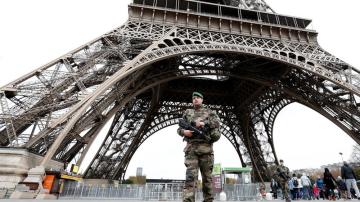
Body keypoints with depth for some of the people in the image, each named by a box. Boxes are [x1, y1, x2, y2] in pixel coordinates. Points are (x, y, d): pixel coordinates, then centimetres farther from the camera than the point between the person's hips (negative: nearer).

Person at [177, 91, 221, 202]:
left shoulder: (209, 112, 16)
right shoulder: (187, 112, 18)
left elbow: (217, 122, 0)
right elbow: (179, 129, 16)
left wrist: (204, 123, -16)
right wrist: (184, 132, -8)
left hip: (206, 147, 0)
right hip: (191, 147, 0)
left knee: (207, 176, 4)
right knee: (190, 175, -12)